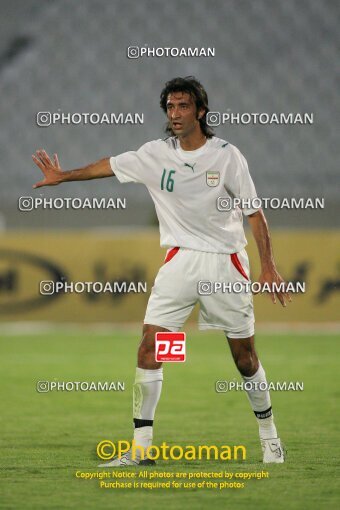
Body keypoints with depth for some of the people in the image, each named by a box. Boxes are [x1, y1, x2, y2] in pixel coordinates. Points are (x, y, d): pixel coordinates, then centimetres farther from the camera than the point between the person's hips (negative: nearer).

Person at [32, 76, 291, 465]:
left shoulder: (226, 155, -7)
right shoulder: (156, 154, 1)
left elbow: (254, 212, -3)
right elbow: (109, 166, 17)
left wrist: (268, 266, -9)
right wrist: (64, 176, 25)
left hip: (225, 261, -2)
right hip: (179, 261, 2)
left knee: (245, 356, 4)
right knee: (149, 348, -10)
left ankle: (269, 435, 25)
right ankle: (141, 446, -7)